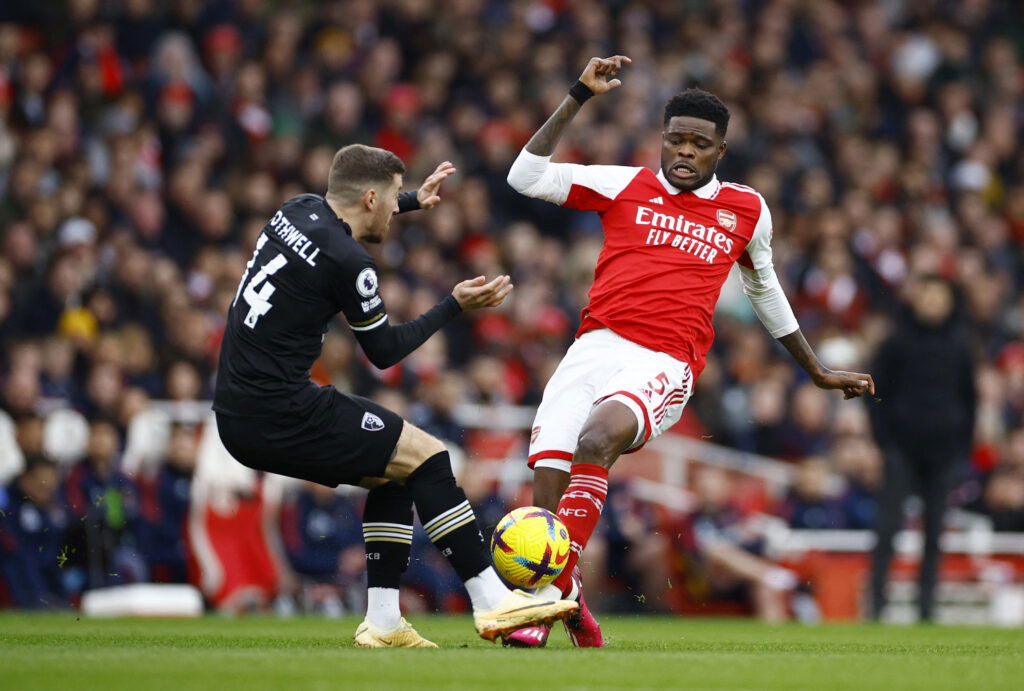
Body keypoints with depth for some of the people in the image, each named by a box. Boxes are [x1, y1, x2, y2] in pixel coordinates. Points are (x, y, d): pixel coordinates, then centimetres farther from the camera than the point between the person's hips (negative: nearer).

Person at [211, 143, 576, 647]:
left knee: (394, 473, 17)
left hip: (236, 414, 9)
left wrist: (415, 201, 45)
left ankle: (382, 622, 12)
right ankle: (491, 601, -6)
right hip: (282, 414, -9)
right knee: (424, 455, -4)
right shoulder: (347, 261, -15)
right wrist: (455, 306, 6)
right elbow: (384, 351, -3)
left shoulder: (297, 210, 10)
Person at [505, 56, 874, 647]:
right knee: (548, 478, -17)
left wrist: (820, 373, 38)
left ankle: (556, 584, -31)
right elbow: (527, 176, 4)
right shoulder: (625, 186, 12)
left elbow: (764, 288, 32)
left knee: (596, 439, -33)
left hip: (664, 368, -2)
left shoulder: (748, 211, 15)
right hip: (593, 349, 2)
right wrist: (579, 97, 1)